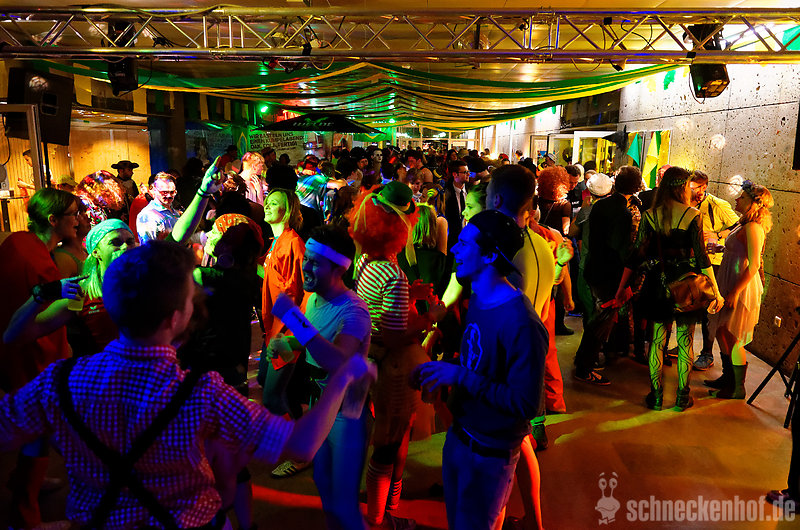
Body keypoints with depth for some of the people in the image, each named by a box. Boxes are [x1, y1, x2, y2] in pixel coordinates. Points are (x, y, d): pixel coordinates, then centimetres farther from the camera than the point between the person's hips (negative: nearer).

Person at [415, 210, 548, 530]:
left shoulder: (520, 323, -29)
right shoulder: (477, 300, 0)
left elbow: (525, 404, -28)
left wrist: (459, 376, -27)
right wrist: (442, 374, -6)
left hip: (490, 453, -8)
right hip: (459, 434, 8)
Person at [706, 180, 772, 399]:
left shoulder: (753, 228, -18)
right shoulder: (744, 224, 12)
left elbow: (753, 265, -22)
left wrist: (735, 293, -23)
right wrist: (721, 247, 8)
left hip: (742, 287, -10)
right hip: (730, 284, 10)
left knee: (732, 338, -2)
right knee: (721, 332, 17)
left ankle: (738, 389, 11)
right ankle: (728, 378, 30)